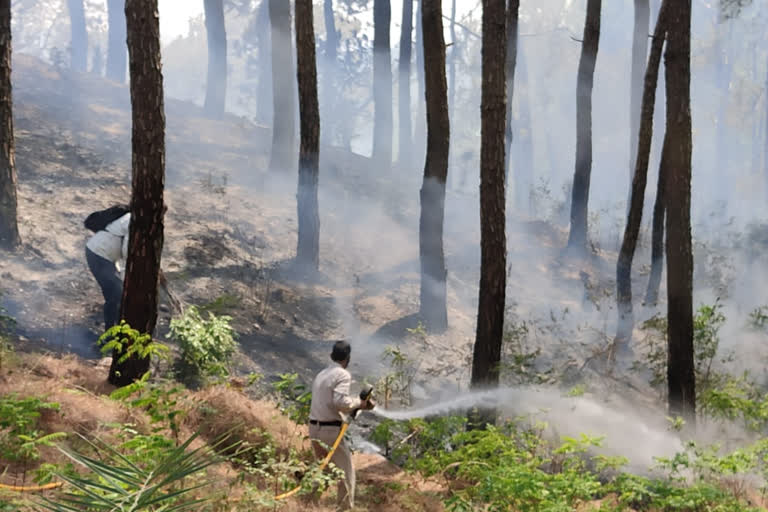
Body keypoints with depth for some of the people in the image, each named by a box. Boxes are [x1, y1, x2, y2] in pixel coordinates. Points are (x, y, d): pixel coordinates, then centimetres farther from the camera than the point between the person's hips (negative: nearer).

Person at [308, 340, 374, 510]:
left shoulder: (321, 375, 14)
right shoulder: (343, 375, -11)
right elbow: (340, 402, -22)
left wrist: (358, 405, 14)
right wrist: (358, 402, -6)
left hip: (314, 428, 8)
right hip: (330, 429, -8)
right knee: (346, 469, 3)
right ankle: (346, 507, 3)